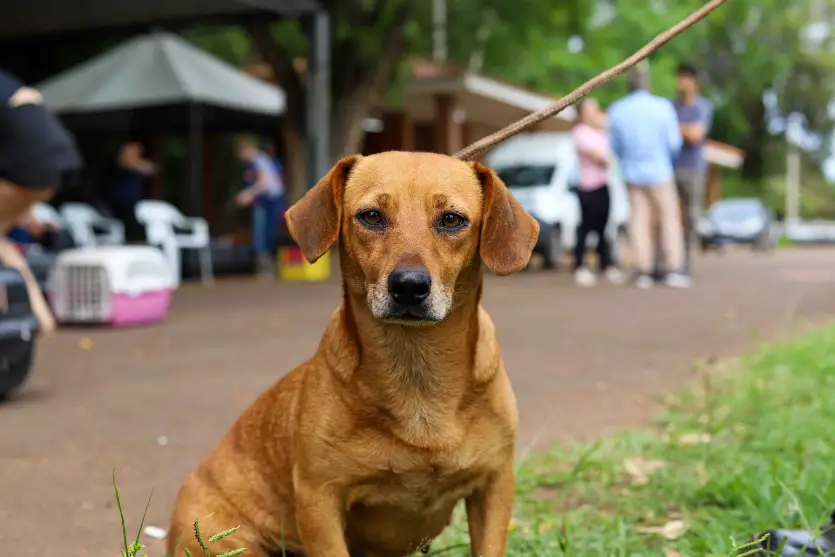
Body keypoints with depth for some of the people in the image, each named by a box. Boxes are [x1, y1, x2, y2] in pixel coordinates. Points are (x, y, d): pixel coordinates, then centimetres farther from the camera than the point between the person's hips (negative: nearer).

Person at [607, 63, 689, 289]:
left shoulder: (616, 110, -6)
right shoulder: (663, 107, -13)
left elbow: (615, 145, 3)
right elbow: (674, 142, -8)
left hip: (632, 174, 3)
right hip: (659, 171, -3)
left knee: (640, 220, 8)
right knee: (670, 219, 6)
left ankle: (644, 272, 5)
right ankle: (675, 270, -1)